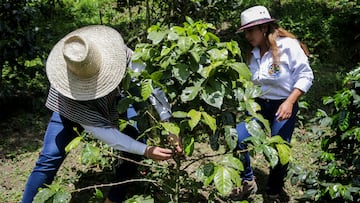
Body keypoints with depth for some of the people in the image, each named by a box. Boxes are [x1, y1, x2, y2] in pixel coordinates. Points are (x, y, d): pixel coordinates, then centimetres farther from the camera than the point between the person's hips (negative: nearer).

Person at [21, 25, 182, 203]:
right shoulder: (66, 93, -43)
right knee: (49, 160, -16)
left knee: (136, 137, -15)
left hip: (112, 104, 3)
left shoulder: (116, 52, -39)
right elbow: (102, 130, -41)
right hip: (72, 110, -3)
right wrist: (145, 150, -46)